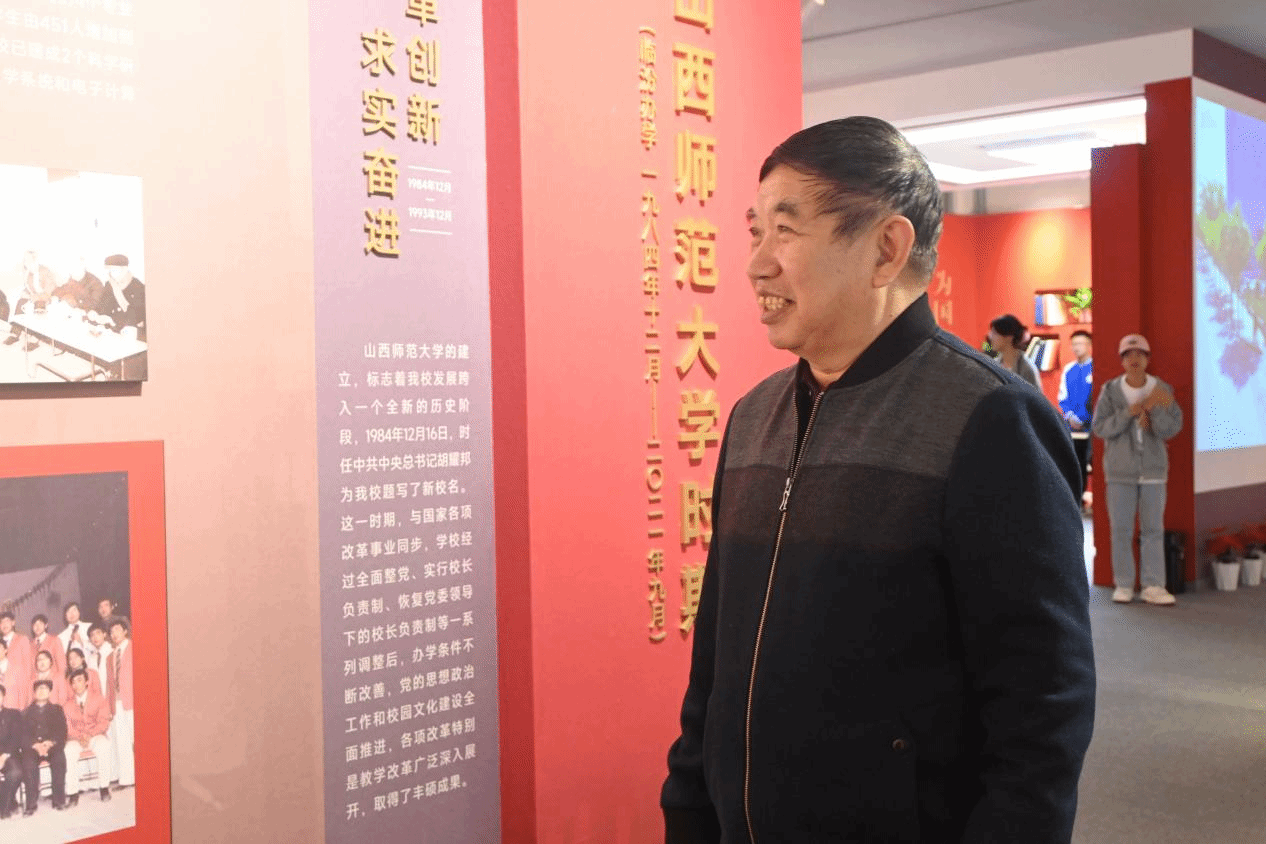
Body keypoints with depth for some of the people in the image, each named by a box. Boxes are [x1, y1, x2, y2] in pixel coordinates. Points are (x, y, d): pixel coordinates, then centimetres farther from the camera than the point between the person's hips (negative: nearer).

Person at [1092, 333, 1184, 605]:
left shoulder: (1162, 391, -1)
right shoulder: (1110, 390, -3)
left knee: (1154, 529, 1)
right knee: (1121, 529, 2)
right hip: (1120, 470, -1)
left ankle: (1153, 586, 5)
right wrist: (1129, 413, -19)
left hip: (1153, 470, 1)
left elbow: (1171, 430, -8)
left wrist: (1154, 410, -24)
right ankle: (1123, 585, 9)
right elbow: (1099, 428, -8)